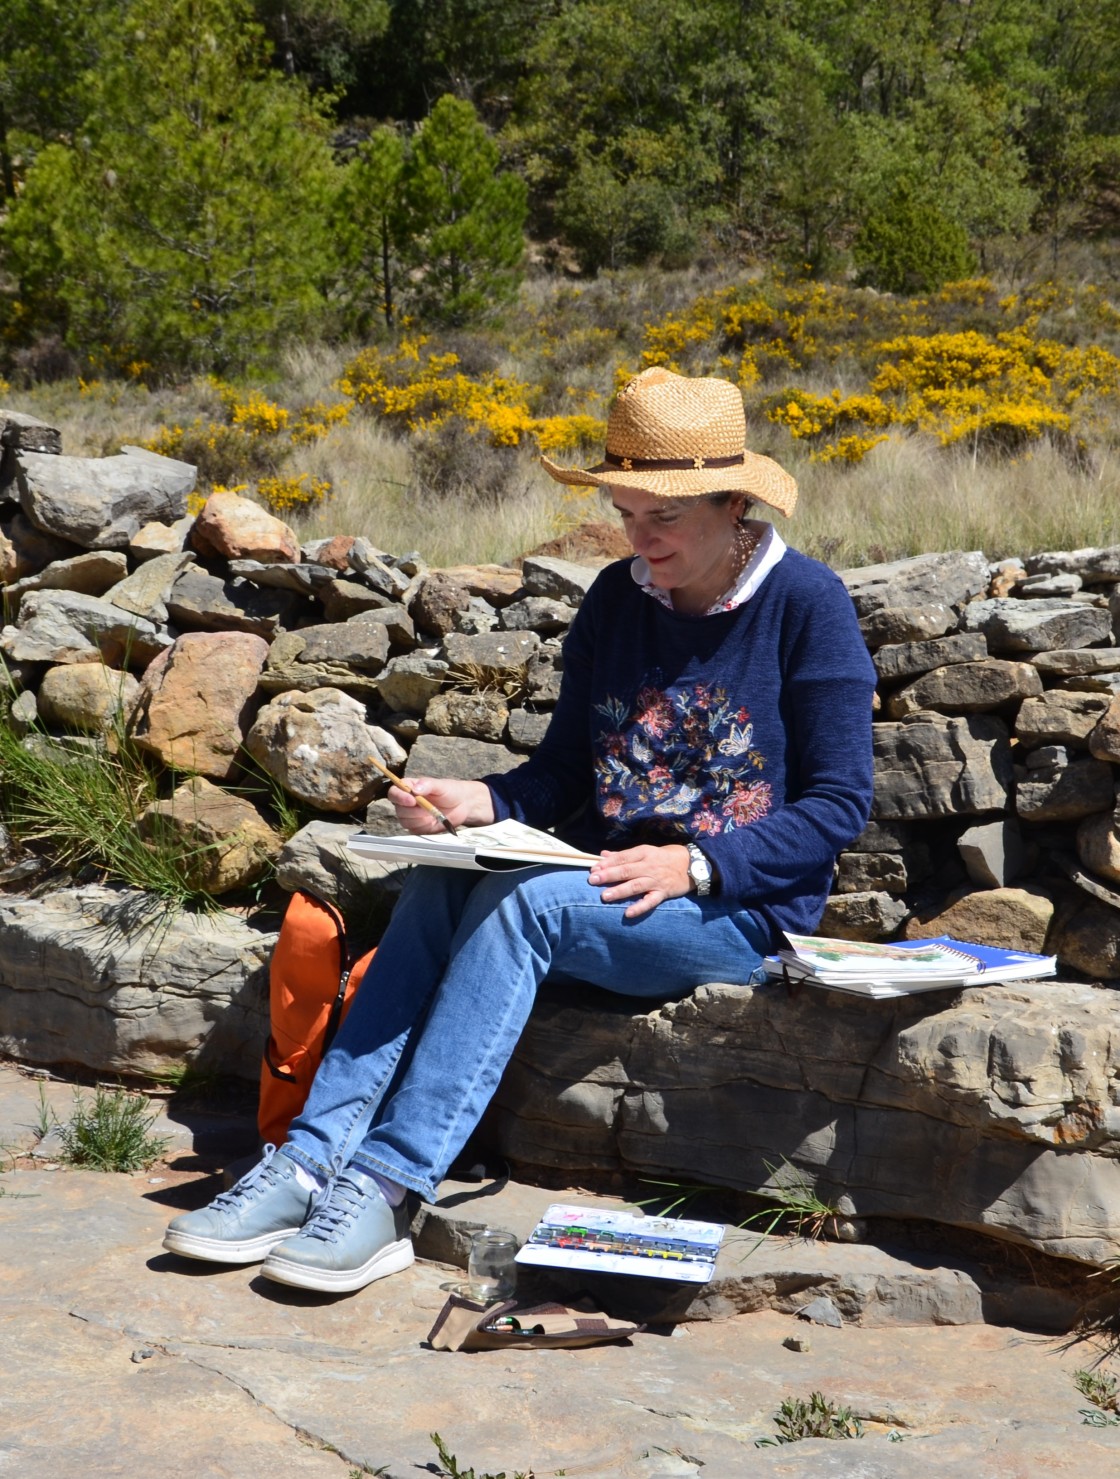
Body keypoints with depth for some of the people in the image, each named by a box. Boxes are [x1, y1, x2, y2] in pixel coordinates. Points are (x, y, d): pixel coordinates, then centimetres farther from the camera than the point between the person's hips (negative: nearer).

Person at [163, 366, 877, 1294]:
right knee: (437, 886, -23)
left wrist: (696, 863, -19)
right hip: (608, 882, 6)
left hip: (744, 908, -5)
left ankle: (385, 1188, -34)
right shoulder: (617, 600, 9)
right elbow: (565, 773, 11)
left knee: (524, 900, -31)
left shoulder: (807, 604, -7)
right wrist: (483, 802, -10)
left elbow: (839, 806, -8)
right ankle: (312, 1163, -29)